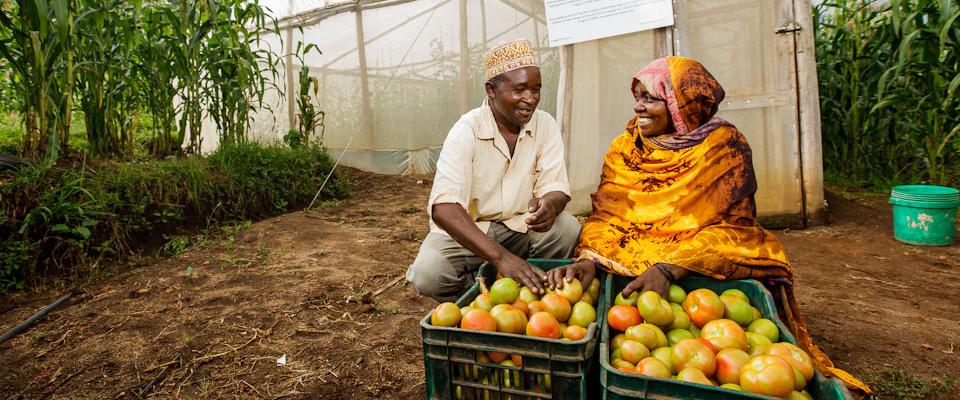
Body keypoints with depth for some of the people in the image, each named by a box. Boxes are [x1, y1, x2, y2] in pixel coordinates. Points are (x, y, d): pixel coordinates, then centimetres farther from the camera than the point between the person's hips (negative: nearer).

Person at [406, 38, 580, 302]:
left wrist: (549, 205, -36)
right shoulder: (466, 131, -20)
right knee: (428, 274, -28)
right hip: (465, 229, -2)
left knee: (568, 229, -24)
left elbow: (556, 188, -8)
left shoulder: (546, 125, -7)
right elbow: (443, 208, -32)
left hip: (521, 226, 3)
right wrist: (501, 256, -46)